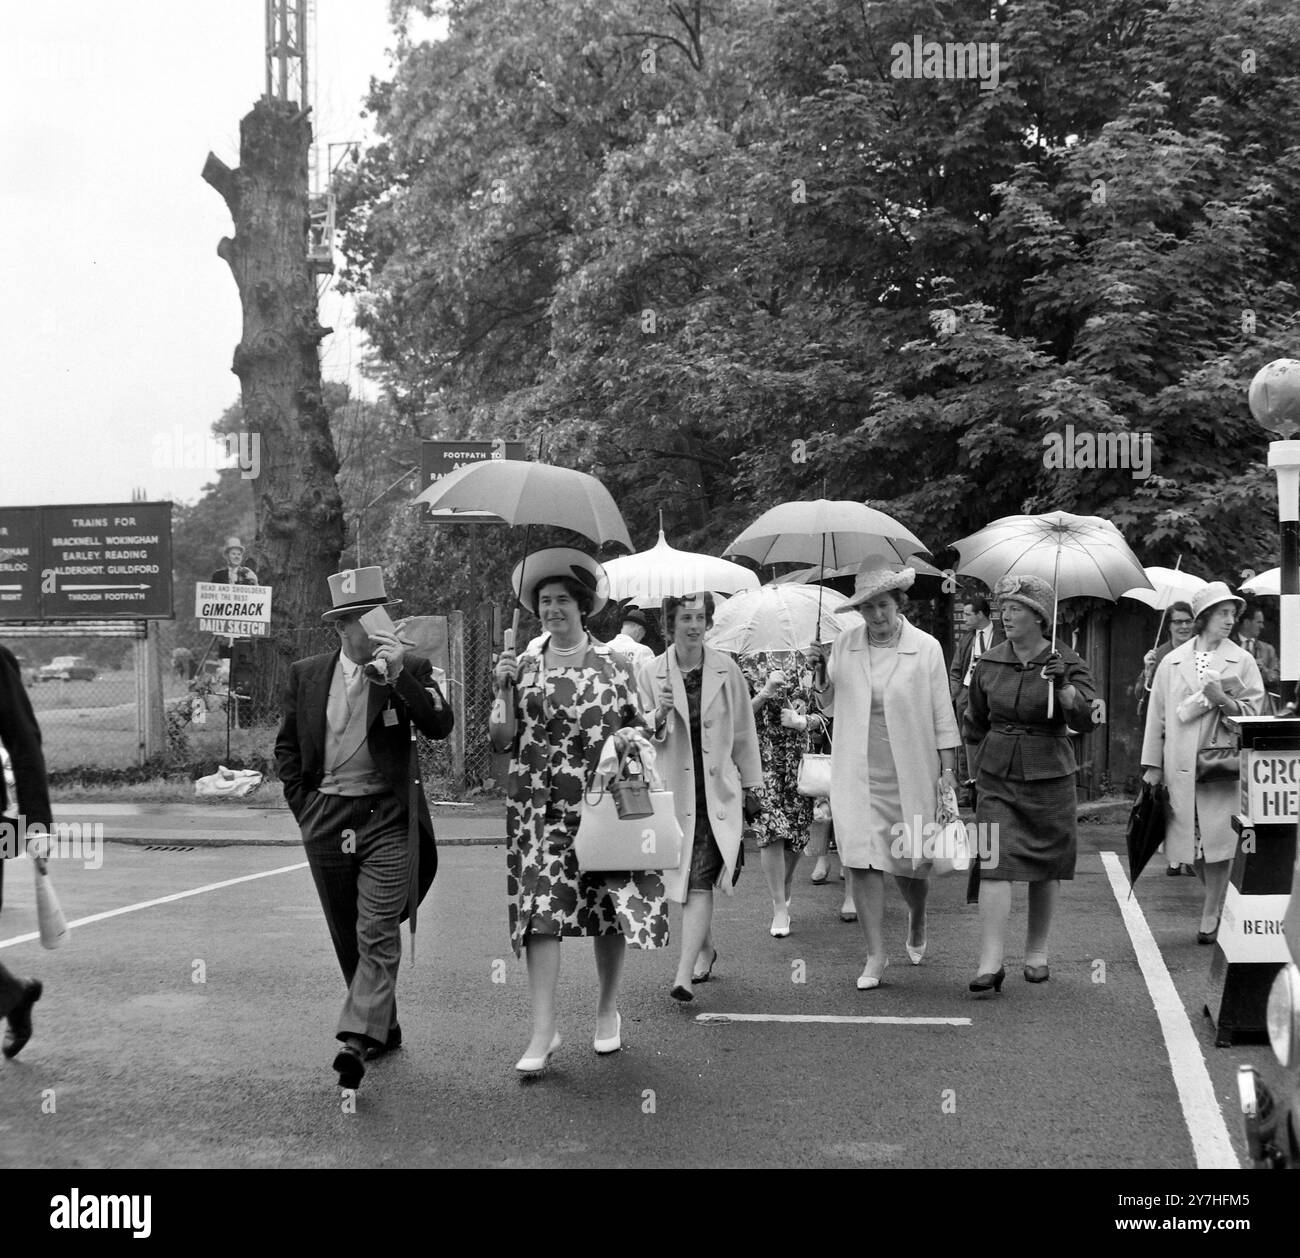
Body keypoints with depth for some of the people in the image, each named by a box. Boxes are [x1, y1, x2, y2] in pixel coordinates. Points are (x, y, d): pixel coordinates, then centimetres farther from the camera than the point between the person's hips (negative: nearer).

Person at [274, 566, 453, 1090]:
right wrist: (302, 806, 6)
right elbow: (287, 746, 16)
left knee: (377, 936, -14)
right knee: (348, 938, 12)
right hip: (325, 820, 4)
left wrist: (398, 676, -24)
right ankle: (383, 1027, 27)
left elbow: (440, 727, -15)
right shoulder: (306, 675, 7)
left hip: (386, 817, -4)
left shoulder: (410, 670, -1)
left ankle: (357, 1039, -18)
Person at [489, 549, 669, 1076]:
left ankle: (607, 1008, 28)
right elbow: (500, 740, 3)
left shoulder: (612, 661, 5)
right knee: (540, 910, -7)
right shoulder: (523, 665, 7)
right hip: (539, 808, 0)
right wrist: (505, 691, -11)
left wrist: (628, 737, -10)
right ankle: (543, 1031, -5)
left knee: (611, 909, 7)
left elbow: (640, 724, 11)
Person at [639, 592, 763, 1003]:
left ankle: (684, 975, -18)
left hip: (718, 791, -2)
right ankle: (706, 950, 38)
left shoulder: (726, 669, 1)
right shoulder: (652, 674, 0)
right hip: (673, 791, 2)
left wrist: (752, 786, 11)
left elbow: (743, 732, 9)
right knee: (685, 880, 13)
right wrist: (659, 716, -19)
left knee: (700, 883, -12)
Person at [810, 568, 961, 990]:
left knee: (908, 861, 7)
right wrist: (823, 670, -5)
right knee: (861, 859, -7)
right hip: (856, 772, 1)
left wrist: (948, 769, -4)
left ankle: (917, 920, 40)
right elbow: (830, 706, 12)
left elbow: (943, 716, 0)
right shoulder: (844, 646, 2)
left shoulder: (926, 648, -3)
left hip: (909, 773, -1)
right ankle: (876, 954, 2)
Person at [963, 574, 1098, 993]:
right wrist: (981, 761, 19)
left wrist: (1063, 686, -28)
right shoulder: (990, 663, 5)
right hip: (996, 777, 1)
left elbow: (1085, 719, -14)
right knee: (994, 865, -11)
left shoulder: (1066, 662, -3)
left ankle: (1036, 953, 25)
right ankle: (990, 963, -12)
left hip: (1049, 777, -1)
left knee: (1046, 869, 8)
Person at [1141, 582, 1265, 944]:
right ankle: (1220, 898, 24)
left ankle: (1211, 917, 4)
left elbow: (1252, 712, 4)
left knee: (1218, 842, -6)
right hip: (1181, 765, 2)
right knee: (1190, 843, 3)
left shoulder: (1242, 662, 7)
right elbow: (1158, 714, 10)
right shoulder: (1172, 663, 9)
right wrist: (1152, 765, 7)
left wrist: (1223, 700, -14)